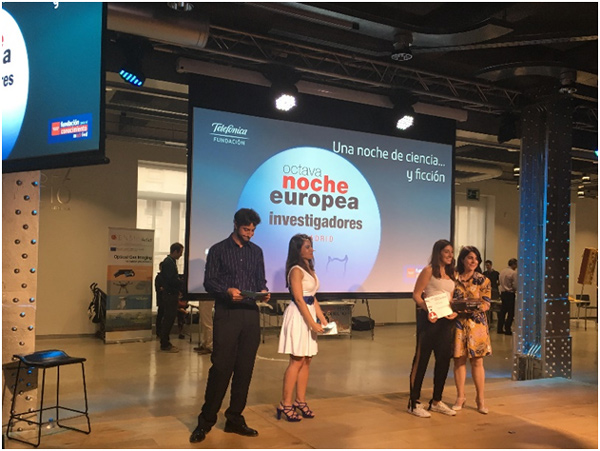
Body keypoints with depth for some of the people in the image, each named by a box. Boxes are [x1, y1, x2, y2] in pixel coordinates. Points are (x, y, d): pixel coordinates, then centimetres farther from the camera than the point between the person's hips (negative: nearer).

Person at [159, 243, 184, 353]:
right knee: (168, 319, -5)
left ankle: (165, 342, 21)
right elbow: (172, 280, -22)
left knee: (168, 319, 14)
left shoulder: (170, 261, 16)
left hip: (171, 295, 10)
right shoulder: (169, 262, -16)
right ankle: (165, 345, 1)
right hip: (170, 295, -10)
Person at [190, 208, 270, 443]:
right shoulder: (218, 250, 3)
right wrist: (227, 291, -20)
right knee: (221, 367, -6)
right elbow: (208, 282, -2)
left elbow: (261, 280, 16)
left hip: (251, 314, 4)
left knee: (245, 369, 6)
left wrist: (263, 291, -6)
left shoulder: (256, 251, 14)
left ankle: (235, 419, 18)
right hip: (226, 314, -4)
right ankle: (205, 421, 7)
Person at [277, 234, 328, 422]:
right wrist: (313, 323, -18)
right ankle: (285, 404, 0)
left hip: (309, 314, 9)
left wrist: (322, 318, 11)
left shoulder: (309, 269, 16)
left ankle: (300, 401, 18)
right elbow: (299, 299, -16)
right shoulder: (296, 270, -11)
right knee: (297, 361, -7)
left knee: (306, 360, 10)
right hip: (298, 315, -9)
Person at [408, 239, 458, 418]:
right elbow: (416, 294, -11)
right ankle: (414, 403, 7)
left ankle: (436, 402, 25)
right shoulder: (429, 270, -6)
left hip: (445, 320, 7)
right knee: (421, 359, -1)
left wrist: (454, 311, -2)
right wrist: (427, 310, -25)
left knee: (444, 360, 11)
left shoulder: (450, 273, 15)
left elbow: (451, 298, 18)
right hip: (429, 319, -7)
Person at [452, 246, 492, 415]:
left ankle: (480, 398, 13)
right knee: (459, 359, 4)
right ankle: (460, 397, 16)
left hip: (477, 323, 0)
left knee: (477, 361, 3)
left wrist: (471, 307, -19)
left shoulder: (483, 280, 4)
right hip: (457, 323, 0)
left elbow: (486, 304, -2)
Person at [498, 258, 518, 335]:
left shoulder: (502, 271, 8)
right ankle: (507, 329, 1)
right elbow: (515, 285, -14)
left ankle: (500, 329, 15)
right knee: (511, 312, 0)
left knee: (503, 311, 12)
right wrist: (516, 290, 3)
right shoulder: (513, 273, -14)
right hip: (510, 294, -7)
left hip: (502, 293, 7)